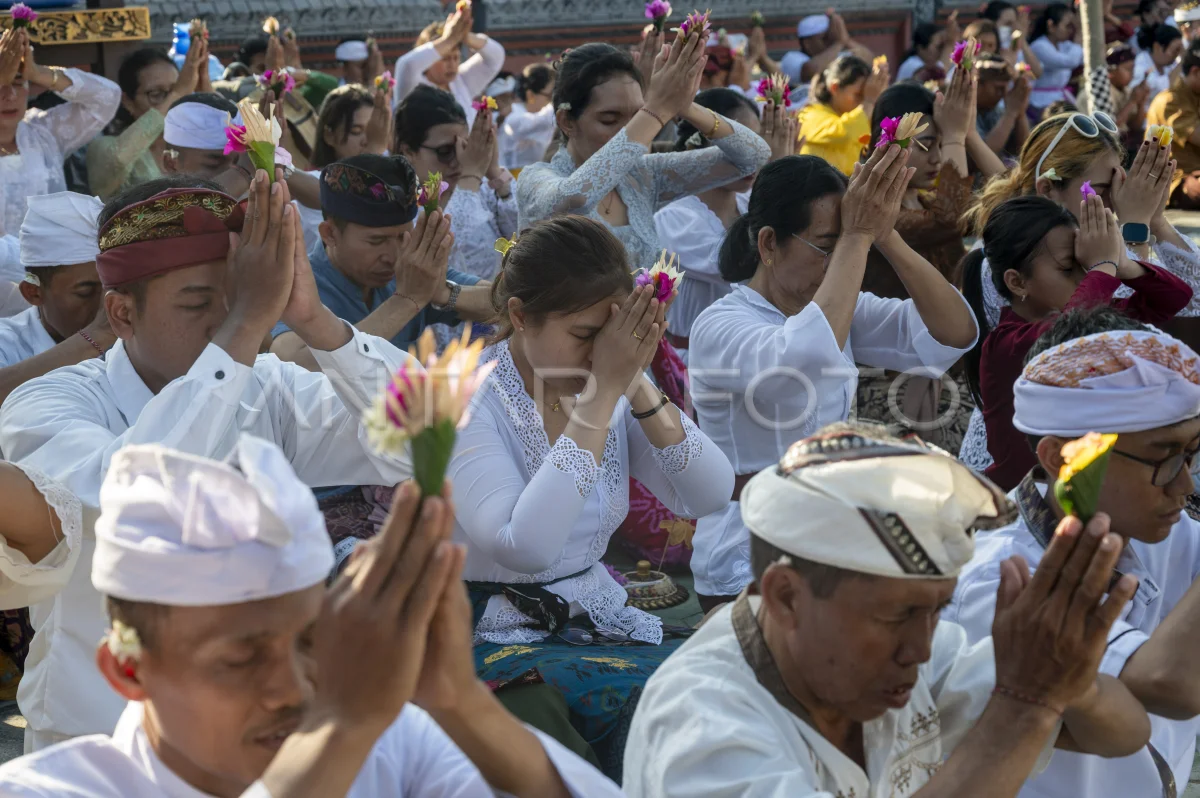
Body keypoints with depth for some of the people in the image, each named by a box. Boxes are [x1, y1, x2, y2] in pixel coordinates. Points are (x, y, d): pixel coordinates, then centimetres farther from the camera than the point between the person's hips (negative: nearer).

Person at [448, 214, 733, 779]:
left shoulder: (613, 389, 3)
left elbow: (710, 497, -6)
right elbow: (525, 547, -30)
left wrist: (636, 387, -17)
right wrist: (603, 394, -27)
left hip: (595, 621, 6)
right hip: (493, 641, -6)